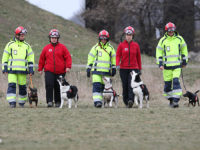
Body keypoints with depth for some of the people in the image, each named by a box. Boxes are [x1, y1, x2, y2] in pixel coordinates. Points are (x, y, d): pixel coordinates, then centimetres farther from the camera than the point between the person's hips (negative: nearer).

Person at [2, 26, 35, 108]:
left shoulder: (27, 46, 10)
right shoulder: (10, 44, 6)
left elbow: (31, 58, 12)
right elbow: (5, 57, 9)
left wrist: (31, 70, 4)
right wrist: (5, 69, 3)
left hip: (23, 70, 2)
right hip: (11, 70, -1)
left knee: (22, 87, 5)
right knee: (11, 85, -12)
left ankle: (22, 102, 18)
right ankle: (12, 102, -15)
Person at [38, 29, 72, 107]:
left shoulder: (62, 47, 6)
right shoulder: (46, 48, 10)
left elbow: (68, 57, 3)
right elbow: (42, 59, 16)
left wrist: (68, 66, -10)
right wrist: (40, 69, 15)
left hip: (60, 72, 0)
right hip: (49, 71, 0)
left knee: (58, 87, 4)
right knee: (49, 85, -16)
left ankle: (58, 102, 16)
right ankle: (49, 101, -13)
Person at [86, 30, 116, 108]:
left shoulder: (110, 48, 13)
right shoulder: (95, 47, 8)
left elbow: (113, 59, 17)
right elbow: (90, 59, 9)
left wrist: (114, 69, 12)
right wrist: (88, 69, 4)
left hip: (107, 72, 2)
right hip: (96, 71, -2)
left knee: (104, 87, 5)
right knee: (96, 86, -14)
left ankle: (103, 102, 13)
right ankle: (97, 101, -21)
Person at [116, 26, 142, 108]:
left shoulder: (136, 45, 8)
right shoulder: (121, 45, 5)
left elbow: (138, 57, 13)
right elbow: (118, 56, 2)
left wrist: (140, 69, 14)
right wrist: (117, 64, -16)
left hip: (134, 68, -1)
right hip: (123, 69, 1)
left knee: (131, 84, -16)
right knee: (125, 86, 2)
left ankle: (131, 100, -26)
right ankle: (126, 102, 9)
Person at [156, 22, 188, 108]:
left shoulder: (179, 39, 3)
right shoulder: (163, 40, 2)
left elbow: (184, 50, 15)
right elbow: (159, 52, 6)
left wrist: (184, 62, 14)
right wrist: (160, 64, -3)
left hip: (177, 65, -1)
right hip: (167, 66, 1)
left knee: (176, 81, -15)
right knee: (167, 84, 4)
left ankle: (176, 101, -15)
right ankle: (170, 100, 19)